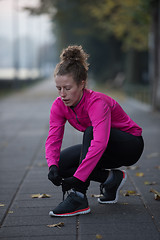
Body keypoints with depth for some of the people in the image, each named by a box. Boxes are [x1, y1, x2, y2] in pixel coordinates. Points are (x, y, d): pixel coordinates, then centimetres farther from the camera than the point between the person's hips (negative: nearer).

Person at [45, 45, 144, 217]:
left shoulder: (97, 102, -33)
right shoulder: (59, 105, -13)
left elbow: (99, 143, -45)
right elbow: (53, 139, -16)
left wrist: (77, 179, -48)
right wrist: (53, 166, -36)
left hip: (130, 146, -7)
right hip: (105, 150, 7)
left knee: (91, 132, -36)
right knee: (60, 163, -13)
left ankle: (79, 198, -33)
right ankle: (110, 178, 2)